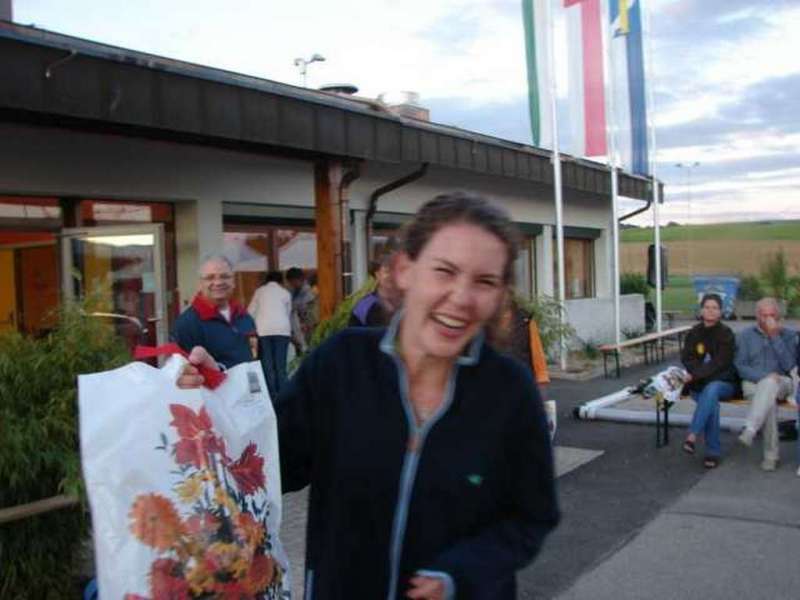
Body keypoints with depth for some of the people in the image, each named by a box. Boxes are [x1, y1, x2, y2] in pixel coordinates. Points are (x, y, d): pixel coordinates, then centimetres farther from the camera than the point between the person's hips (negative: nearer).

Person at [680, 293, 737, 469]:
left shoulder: (726, 334, -3)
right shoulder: (694, 333, 7)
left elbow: (720, 363, -13)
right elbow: (686, 359, 1)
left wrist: (695, 374, -23)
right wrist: (701, 373, -19)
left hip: (723, 383, -2)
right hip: (699, 384, 2)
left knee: (711, 389, -37)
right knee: (712, 403, -30)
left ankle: (692, 436, -40)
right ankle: (713, 452, -26)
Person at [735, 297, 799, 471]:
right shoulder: (746, 335, 8)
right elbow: (740, 367, 2)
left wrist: (775, 337, -12)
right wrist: (764, 376, -15)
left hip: (781, 383, -1)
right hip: (753, 383, 1)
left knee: (769, 384, -38)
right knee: (769, 404, -33)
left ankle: (750, 429, -48)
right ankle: (771, 455, -28)